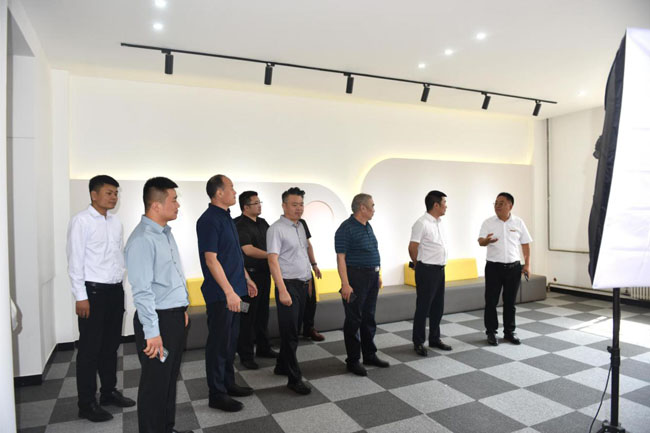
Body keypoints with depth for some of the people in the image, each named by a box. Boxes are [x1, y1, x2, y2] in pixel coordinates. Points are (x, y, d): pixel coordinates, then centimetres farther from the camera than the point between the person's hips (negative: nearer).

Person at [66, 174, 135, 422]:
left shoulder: (116, 222, 10)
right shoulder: (81, 221, -10)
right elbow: (75, 261, -12)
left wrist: (121, 284, 10)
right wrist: (81, 296, -14)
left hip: (115, 290, 6)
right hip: (93, 291, -6)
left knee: (111, 345, 16)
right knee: (90, 349, 4)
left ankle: (109, 392, 32)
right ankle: (87, 403, 17)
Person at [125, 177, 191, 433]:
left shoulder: (166, 233, 10)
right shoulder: (142, 240, -19)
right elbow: (142, 290, -23)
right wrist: (152, 332, -23)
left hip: (176, 317, 9)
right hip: (158, 319, -9)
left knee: (171, 378, 21)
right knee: (155, 383, 6)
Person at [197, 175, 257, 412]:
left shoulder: (226, 217, 12)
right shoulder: (209, 220, -16)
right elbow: (211, 260, -21)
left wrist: (246, 279, 20)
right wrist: (229, 292, -23)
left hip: (233, 290, 9)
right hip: (220, 294, -9)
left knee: (231, 340, 18)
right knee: (219, 343, 2)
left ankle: (228, 383, 32)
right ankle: (217, 394, 15)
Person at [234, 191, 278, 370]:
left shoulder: (262, 222, 11)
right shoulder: (240, 225, -13)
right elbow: (249, 250, -22)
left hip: (264, 273, 8)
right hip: (249, 275, -8)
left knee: (263, 313, 17)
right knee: (248, 315, 1)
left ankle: (263, 348, 30)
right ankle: (246, 355, 13)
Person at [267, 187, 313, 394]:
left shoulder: (300, 226, 13)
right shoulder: (276, 229, -13)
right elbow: (273, 260, -19)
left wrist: (308, 279, 17)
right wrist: (282, 291, -23)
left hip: (302, 284, 8)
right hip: (288, 285, -8)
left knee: (294, 330, 16)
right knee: (290, 333, -2)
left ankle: (282, 366, 32)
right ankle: (294, 378, 7)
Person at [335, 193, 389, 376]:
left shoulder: (368, 226, 12)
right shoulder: (346, 229, -15)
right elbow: (341, 258, -18)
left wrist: (377, 275, 19)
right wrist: (345, 284, -22)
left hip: (372, 277, 9)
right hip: (356, 277, -8)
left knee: (369, 318, 16)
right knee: (354, 320, 2)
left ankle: (370, 355, 29)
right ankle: (353, 360, 14)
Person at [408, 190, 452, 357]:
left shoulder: (440, 222, 11)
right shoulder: (422, 223, -15)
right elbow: (412, 248, -13)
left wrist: (441, 265, 15)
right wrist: (421, 266, 1)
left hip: (440, 270, 8)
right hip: (427, 271, -8)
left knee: (438, 307, 15)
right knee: (423, 308, 1)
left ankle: (434, 339, 29)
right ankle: (418, 342, 13)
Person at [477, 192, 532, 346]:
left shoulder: (518, 222, 2)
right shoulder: (488, 222, -3)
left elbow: (525, 244, 7)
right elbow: (480, 241, -12)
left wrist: (527, 264, 1)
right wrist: (486, 240, -36)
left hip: (513, 267, 1)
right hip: (493, 267, -1)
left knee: (510, 301, 10)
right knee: (491, 301, 2)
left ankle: (509, 332, 23)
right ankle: (491, 332, 15)